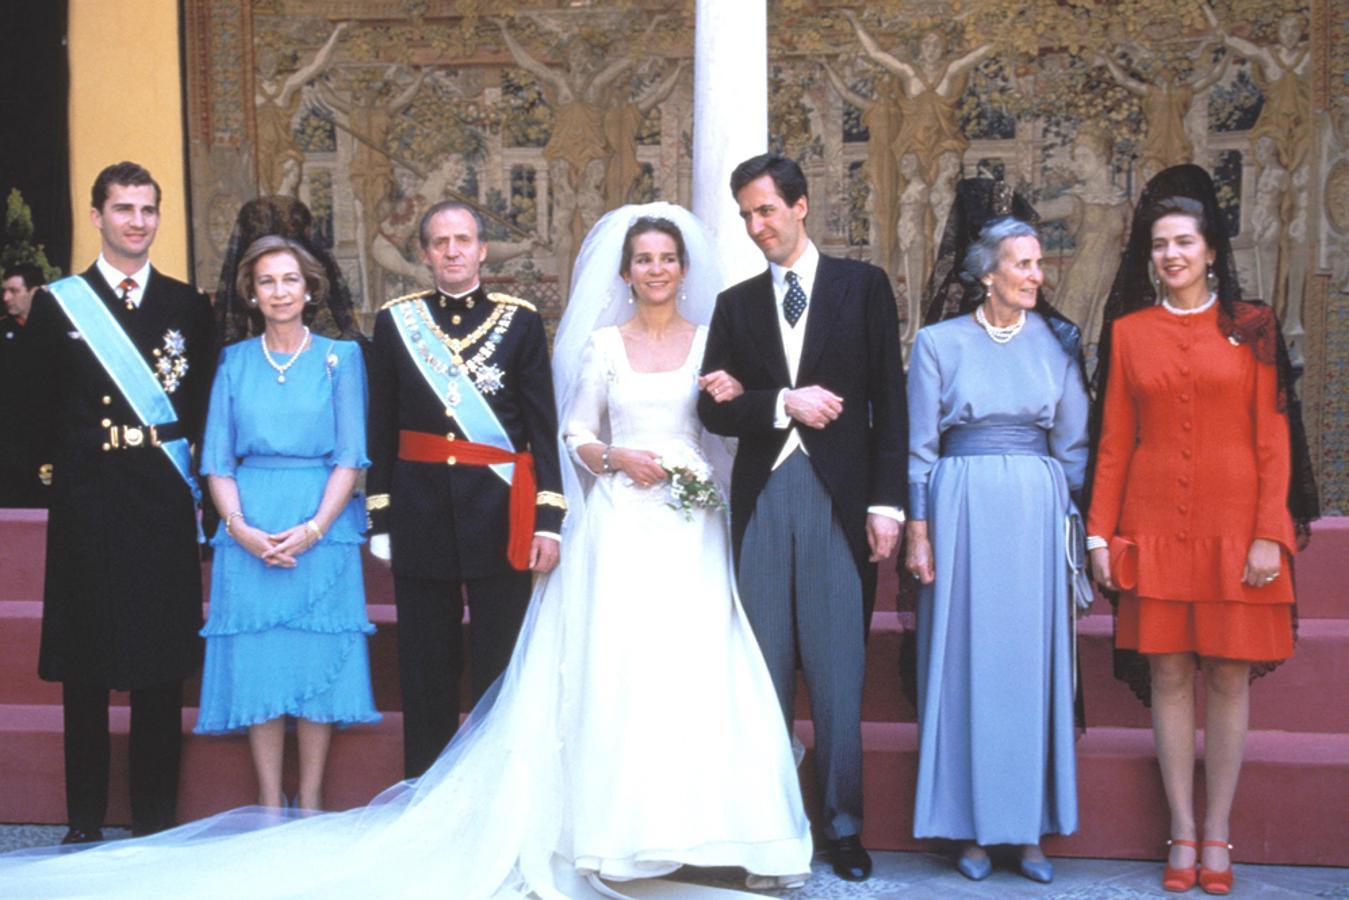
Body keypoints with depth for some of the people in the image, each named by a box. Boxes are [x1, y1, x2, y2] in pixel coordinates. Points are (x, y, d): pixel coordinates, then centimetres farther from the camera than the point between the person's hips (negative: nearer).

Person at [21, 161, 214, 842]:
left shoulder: (188, 304, 9)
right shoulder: (57, 303, 6)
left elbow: (202, 405, 8)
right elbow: (45, 413, 5)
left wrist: (185, 469, -2)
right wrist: (73, 467, -2)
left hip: (165, 505, 1)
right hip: (87, 504, -1)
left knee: (162, 670, 6)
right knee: (85, 670, 4)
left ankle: (156, 820, 16)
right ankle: (85, 822, 15)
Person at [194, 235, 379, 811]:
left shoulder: (341, 357, 4)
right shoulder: (235, 361, 9)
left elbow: (350, 456, -1)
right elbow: (216, 460, 6)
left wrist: (312, 529, -13)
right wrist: (240, 528, -10)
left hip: (323, 527, -1)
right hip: (247, 533, 2)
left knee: (318, 660, 0)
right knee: (257, 662, 2)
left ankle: (311, 802, 10)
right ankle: (269, 803, 11)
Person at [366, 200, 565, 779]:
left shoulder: (521, 321, 4)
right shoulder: (395, 321, 7)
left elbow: (543, 427, 2)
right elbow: (381, 429, 8)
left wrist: (549, 518, -5)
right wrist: (380, 519, 4)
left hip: (500, 512, -1)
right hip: (420, 509, 1)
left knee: (502, 666, 4)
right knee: (426, 672, 8)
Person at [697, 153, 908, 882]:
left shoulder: (863, 286, 5)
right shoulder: (736, 303, 12)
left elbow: (889, 401, 1)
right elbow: (713, 409, 5)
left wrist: (886, 502, -5)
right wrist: (784, 404, -11)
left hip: (839, 499, -2)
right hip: (762, 500, 2)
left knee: (838, 671, 1)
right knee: (765, 670, 7)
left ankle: (842, 822, 14)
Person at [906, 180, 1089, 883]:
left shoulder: (1055, 341, 8)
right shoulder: (938, 343, 1)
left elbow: (1072, 445, 10)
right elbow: (920, 447, 1)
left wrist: (1074, 525, 6)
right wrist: (918, 531, -4)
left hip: (1037, 514, 2)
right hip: (963, 509, -2)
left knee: (1032, 660, 3)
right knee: (966, 660, 1)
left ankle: (1028, 827, 13)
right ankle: (970, 826, 10)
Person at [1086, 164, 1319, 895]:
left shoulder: (1251, 328, 3)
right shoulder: (1128, 332, 7)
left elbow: (1273, 437, 0)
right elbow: (1114, 440, 6)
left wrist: (1270, 533, -8)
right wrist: (1100, 532, 1)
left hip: (1234, 526, -1)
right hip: (1154, 526, 1)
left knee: (1228, 675, 3)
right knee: (1169, 674, 4)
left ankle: (1217, 835, 15)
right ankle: (1182, 834, 14)